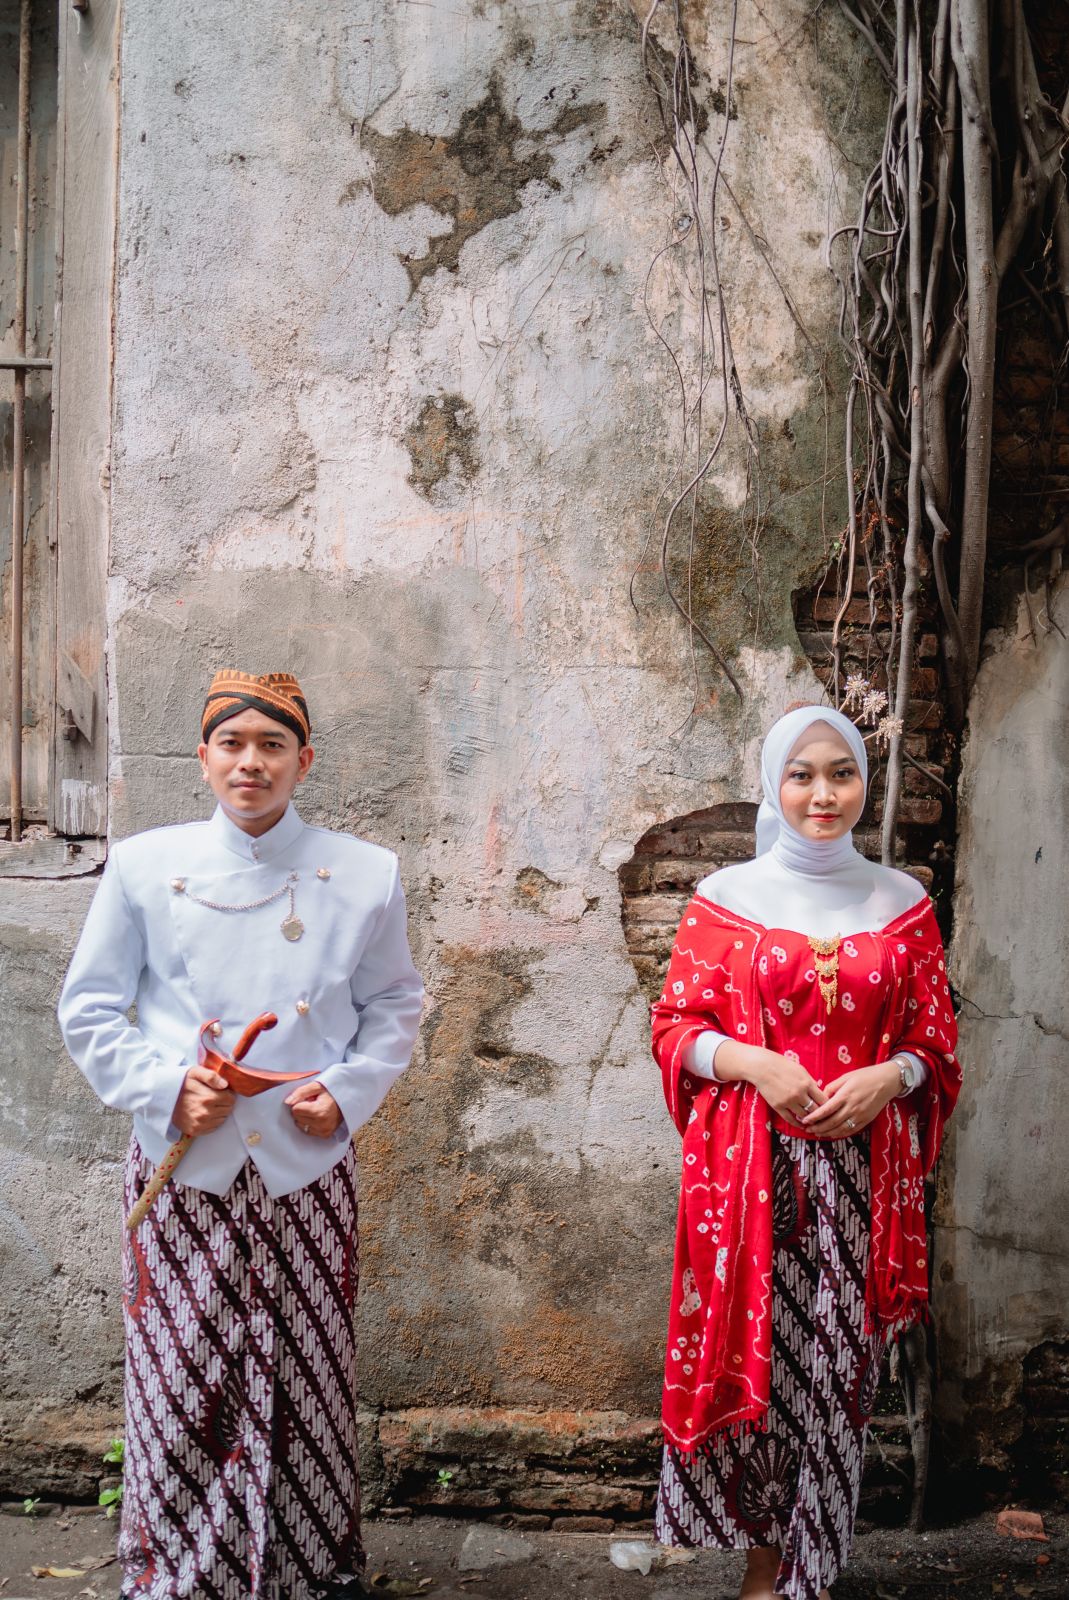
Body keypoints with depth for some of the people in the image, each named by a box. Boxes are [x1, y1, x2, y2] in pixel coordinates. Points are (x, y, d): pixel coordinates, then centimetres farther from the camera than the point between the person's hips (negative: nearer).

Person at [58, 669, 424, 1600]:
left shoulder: (366, 875, 1)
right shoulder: (143, 866, 0)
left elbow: (395, 1005, 10)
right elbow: (89, 1009, 4)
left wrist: (350, 1089, -6)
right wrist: (164, 1088, -10)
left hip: (307, 1166, 1)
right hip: (181, 1170, 0)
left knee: (306, 1382, 8)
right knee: (180, 1382, 4)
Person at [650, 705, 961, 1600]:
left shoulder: (902, 903, 7)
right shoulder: (727, 898, 2)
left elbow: (936, 1043, 9)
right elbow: (675, 1027, 3)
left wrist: (886, 1077, -11)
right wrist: (755, 1063, -14)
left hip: (862, 1170, 1)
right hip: (750, 1167, -1)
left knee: (838, 1365, 4)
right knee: (756, 1353, 2)